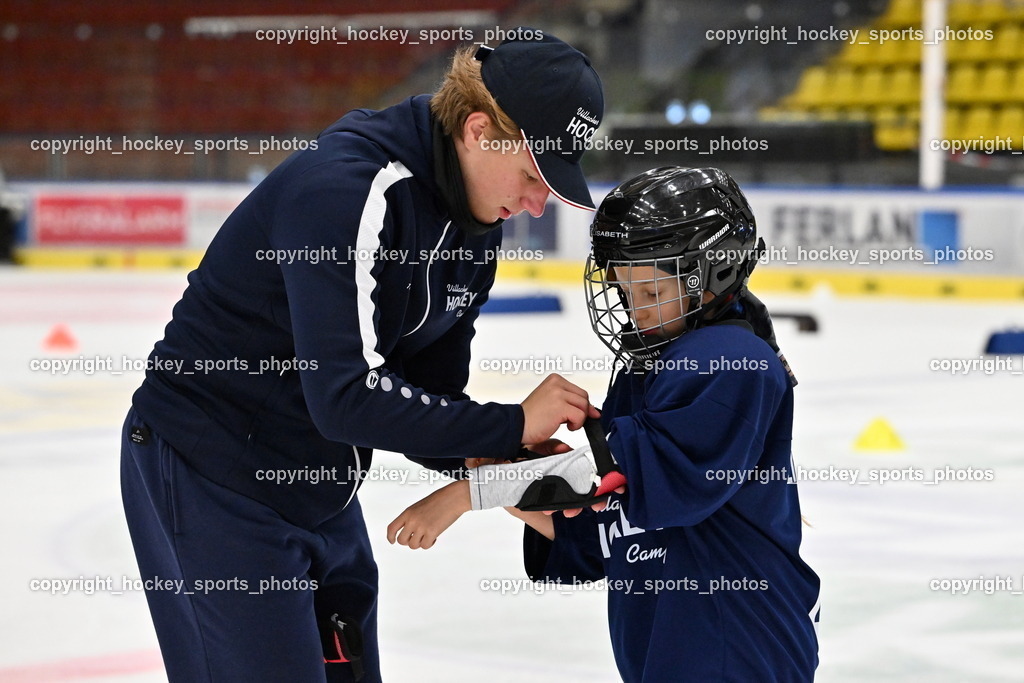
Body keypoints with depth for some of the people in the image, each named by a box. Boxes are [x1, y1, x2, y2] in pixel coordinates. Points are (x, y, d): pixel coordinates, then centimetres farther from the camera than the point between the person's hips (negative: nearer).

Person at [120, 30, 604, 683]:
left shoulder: (474, 222, 3)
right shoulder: (349, 187, -27)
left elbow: (426, 390, 7)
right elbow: (348, 397, -32)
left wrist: (498, 468, -12)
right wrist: (511, 426, -25)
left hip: (321, 489, 9)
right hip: (213, 481, -9)